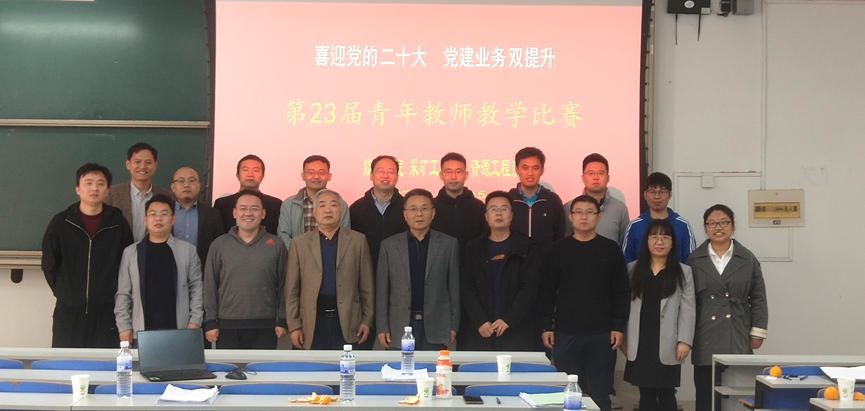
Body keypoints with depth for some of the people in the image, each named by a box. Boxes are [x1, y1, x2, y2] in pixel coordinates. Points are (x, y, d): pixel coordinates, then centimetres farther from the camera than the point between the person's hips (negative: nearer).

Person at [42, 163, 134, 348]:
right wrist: (63, 292, 8)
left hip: (106, 312, -1)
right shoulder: (61, 222, 2)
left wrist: (113, 294, 4)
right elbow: (49, 264, 9)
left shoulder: (119, 223, 1)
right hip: (69, 312, 1)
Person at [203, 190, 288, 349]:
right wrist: (210, 322, 1)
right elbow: (210, 286, 6)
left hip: (265, 327, 0)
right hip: (228, 326, 0)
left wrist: (282, 321, 1)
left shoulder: (276, 245, 5)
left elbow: (283, 285, 5)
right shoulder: (219, 245, 6)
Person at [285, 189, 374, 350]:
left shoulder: (358, 240, 6)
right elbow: (292, 290, 5)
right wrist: (294, 326, 0)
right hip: (313, 325, 0)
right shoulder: (299, 243, 6)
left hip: (347, 323, 0)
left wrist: (367, 320, 2)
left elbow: (367, 286, 6)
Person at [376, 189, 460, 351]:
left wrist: (454, 325, 1)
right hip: (400, 328, 1)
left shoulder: (449, 244, 5)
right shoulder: (389, 245, 6)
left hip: (435, 328, 0)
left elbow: (454, 287, 5)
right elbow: (382, 290, 6)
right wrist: (382, 327, 0)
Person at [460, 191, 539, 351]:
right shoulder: (474, 248, 11)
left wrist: (509, 320, -11)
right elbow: (466, 288, 4)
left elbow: (530, 287, -2)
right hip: (479, 332, 2)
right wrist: (480, 322, -9)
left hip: (516, 331, -1)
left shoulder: (527, 247, 5)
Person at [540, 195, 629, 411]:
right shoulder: (558, 250, 3)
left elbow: (621, 292, 3)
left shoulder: (611, 249, 2)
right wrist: (546, 326, -1)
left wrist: (619, 326, -3)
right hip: (565, 333, 1)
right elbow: (546, 292, 4)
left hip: (601, 335, 0)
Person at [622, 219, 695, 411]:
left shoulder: (683, 272, 5)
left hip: (667, 345, -2)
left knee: (666, 395, 2)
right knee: (646, 395, 8)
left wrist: (685, 340, -10)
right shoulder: (633, 269, 10)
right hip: (640, 344, 2)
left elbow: (688, 310, -1)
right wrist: (623, 337, 3)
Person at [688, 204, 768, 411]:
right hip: (705, 339, 0)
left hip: (738, 340, 0)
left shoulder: (747, 259, 7)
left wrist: (758, 332, 3)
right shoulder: (695, 260, 6)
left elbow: (758, 298, 9)